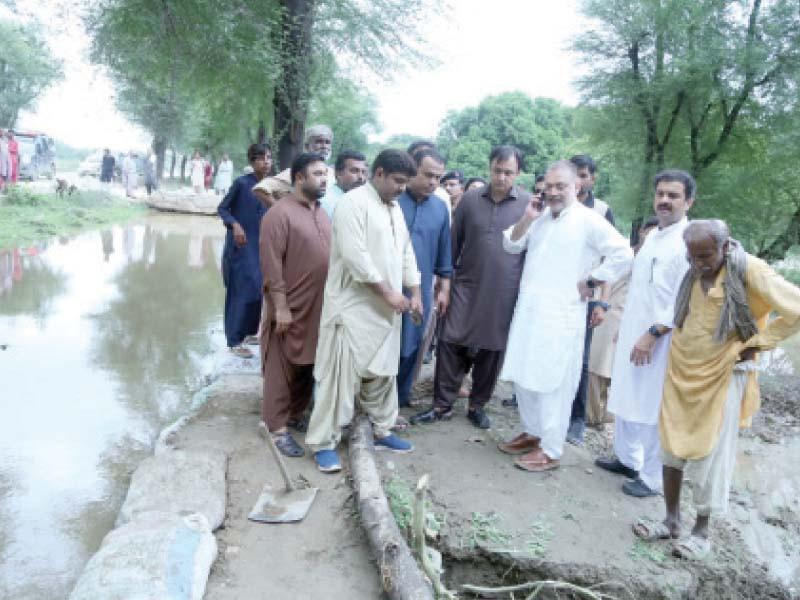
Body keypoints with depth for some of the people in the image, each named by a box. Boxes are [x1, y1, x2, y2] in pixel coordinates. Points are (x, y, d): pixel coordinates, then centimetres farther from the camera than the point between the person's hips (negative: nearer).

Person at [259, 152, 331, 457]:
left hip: (318, 307, 7)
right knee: (282, 369, 3)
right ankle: (278, 427, 13)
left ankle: (296, 414, 32)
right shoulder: (280, 213, -14)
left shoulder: (322, 213, 11)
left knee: (308, 366, 17)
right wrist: (281, 307, -19)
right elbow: (272, 265, -17)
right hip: (290, 307, -7)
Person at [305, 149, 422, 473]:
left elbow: (406, 252, 18)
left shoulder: (395, 209, 16)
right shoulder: (352, 203, -11)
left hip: (386, 309, 8)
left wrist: (414, 292, 8)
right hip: (353, 307, -8)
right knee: (340, 375, -5)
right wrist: (388, 292, -18)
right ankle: (323, 442, 4)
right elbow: (355, 256, -20)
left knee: (382, 373, 16)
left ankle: (381, 430, 30)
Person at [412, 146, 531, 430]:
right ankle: (442, 404, 12)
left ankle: (477, 405, 25)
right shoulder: (470, 199, 2)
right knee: (450, 344, -1)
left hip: (504, 294, -1)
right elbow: (454, 242, 8)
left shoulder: (529, 204, -4)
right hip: (466, 287, 1)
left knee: (492, 351, 9)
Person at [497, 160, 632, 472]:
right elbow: (511, 246, 12)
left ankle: (550, 450, 10)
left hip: (560, 315, -7)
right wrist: (527, 218, -3)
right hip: (527, 310, 7)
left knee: (552, 384, -1)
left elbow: (624, 255, -14)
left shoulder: (589, 221, -9)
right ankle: (532, 432, 31)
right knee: (523, 377, 15)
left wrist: (589, 282, -11)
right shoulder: (539, 217, 11)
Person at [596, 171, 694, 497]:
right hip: (632, 334, 8)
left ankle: (652, 478, 17)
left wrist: (652, 335, -21)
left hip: (658, 341, -8)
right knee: (625, 400, 18)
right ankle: (627, 458, 35)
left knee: (653, 411, 1)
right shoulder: (653, 236, 12)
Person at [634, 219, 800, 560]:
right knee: (671, 447, 9)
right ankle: (671, 521, 23)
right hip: (681, 372, 5)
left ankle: (701, 531, 19)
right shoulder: (691, 271, -1)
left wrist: (754, 343, -12)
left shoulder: (750, 271, -17)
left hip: (722, 377, -5)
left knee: (710, 456, 3)